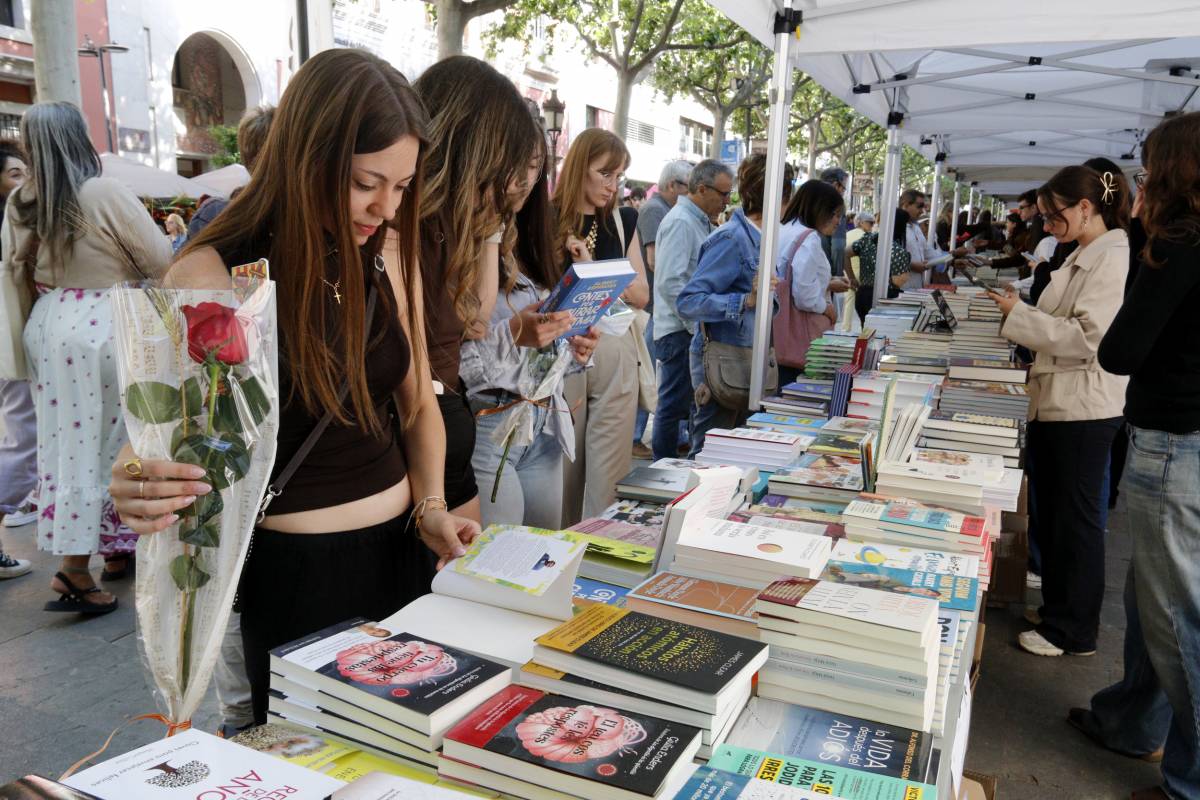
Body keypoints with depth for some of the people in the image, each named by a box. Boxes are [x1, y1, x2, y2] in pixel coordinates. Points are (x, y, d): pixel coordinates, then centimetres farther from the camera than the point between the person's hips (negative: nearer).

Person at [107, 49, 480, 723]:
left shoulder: (390, 252, -2)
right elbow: (169, 447, -12)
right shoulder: (214, 275, -16)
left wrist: (432, 505, -6)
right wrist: (138, 487, -34)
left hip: (401, 548, 5)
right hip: (294, 567, -5)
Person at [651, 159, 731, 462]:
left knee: (683, 404, 14)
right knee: (673, 406, -1)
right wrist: (698, 326, -18)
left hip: (693, 329, 10)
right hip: (680, 331, -10)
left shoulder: (700, 221, 14)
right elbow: (670, 283, -22)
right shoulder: (680, 222, -15)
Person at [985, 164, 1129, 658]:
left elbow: (1088, 338, -23)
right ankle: (1058, 609, 32)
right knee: (1050, 514, 17)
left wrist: (1019, 315, -18)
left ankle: (1074, 631, 16)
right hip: (1053, 402, 9)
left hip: (1083, 409, -9)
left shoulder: (1114, 259, -16)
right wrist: (1020, 313, 8)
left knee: (1077, 519, 2)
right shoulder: (1082, 257, 14)